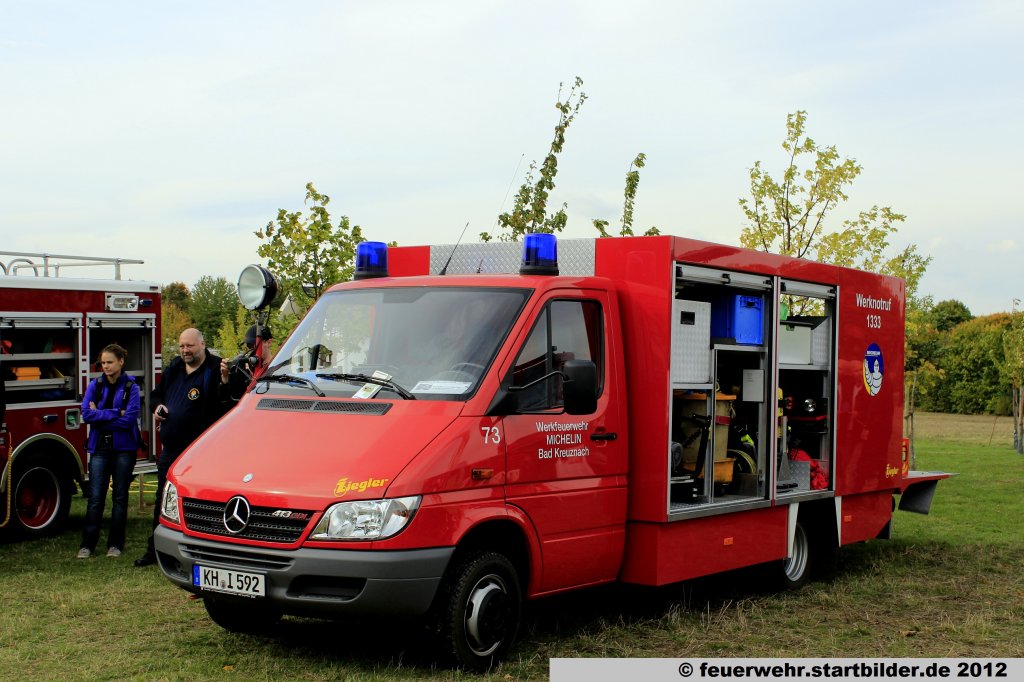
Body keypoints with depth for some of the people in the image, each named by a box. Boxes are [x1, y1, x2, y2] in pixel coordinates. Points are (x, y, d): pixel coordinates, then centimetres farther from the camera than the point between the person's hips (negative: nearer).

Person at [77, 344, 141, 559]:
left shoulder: (131, 387, -1)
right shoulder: (95, 385, 6)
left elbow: (130, 419, -13)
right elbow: (86, 413, -7)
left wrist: (100, 415, -10)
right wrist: (116, 413, -13)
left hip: (124, 448, -1)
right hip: (99, 447, 1)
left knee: (120, 497, 6)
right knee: (95, 497, -2)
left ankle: (115, 544, 13)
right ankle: (87, 544, 2)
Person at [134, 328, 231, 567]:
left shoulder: (214, 369, -10)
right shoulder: (173, 369, 12)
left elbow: (226, 405, -22)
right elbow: (157, 394, 29)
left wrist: (224, 381, -40)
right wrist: (157, 407, 7)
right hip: (170, 451, 7)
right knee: (163, 502, 15)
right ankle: (155, 550, 25)